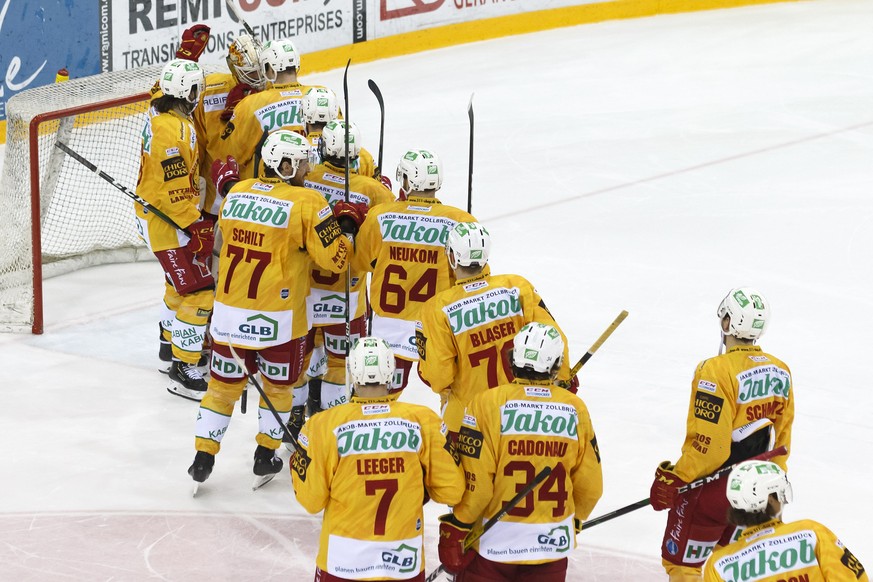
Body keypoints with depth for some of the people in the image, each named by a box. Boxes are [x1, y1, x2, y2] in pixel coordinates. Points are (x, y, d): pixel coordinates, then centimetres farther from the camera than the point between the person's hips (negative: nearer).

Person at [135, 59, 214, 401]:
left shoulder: (162, 107, -2)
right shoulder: (172, 132, -29)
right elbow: (175, 193, -28)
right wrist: (196, 227, -22)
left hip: (155, 215, 10)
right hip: (166, 222, -10)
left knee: (181, 279, 29)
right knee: (198, 292, -11)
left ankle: (171, 340, 48)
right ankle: (183, 370, -8)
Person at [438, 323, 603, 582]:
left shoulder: (487, 404, -13)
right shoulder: (575, 409, -3)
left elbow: (475, 483, -15)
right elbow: (589, 485, 5)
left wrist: (455, 529, -2)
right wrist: (575, 519, 23)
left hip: (492, 543, -3)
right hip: (552, 542, 3)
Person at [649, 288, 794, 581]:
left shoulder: (718, 371, -22)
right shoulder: (780, 371, 1)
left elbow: (708, 444, -24)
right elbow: (781, 438, 10)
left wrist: (674, 479, -13)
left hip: (710, 489, -7)